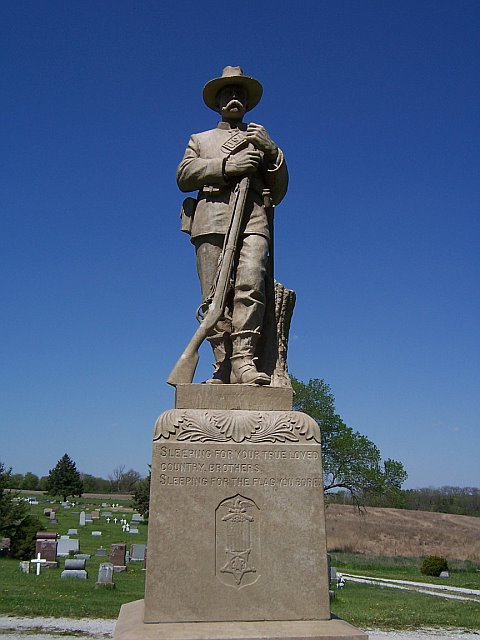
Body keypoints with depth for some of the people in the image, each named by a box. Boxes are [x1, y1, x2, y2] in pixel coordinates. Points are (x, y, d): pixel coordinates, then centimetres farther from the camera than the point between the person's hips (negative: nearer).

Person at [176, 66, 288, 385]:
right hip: (212, 219, 0)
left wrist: (272, 151, 9)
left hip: (253, 219, 0)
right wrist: (226, 165, -2)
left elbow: (279, 191, 25)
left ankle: (244, 360, -28)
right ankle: (224, 368, -15)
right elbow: (184, 175, 12)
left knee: (250, 285, -23)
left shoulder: (261, 138, 33)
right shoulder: (200, 139, 33)